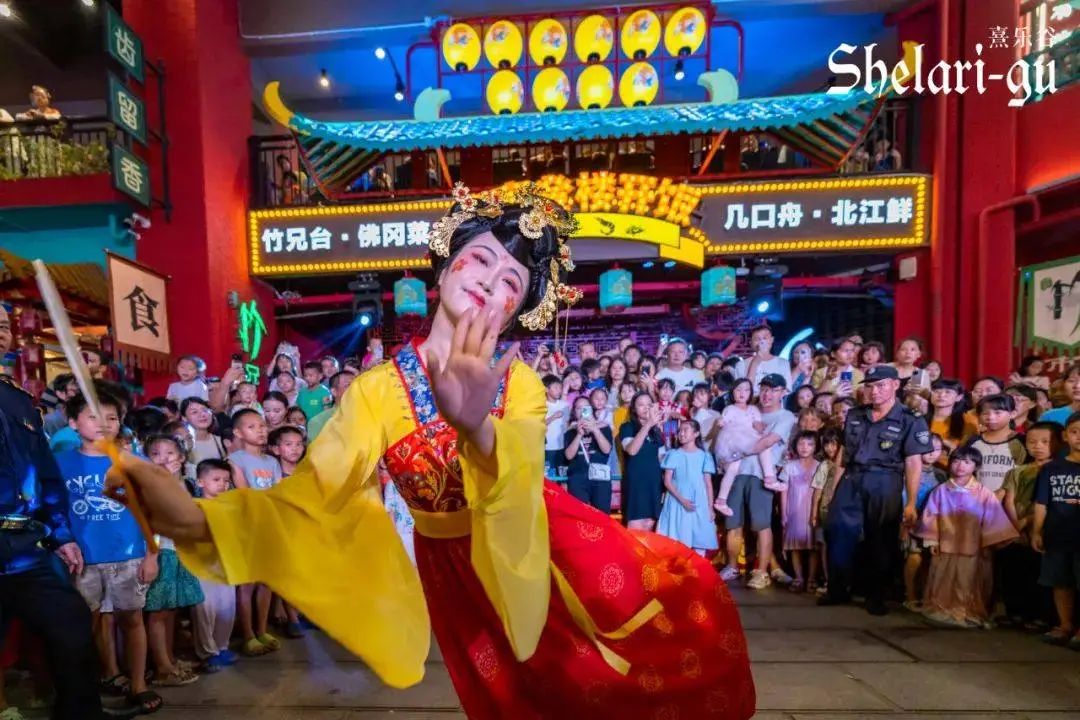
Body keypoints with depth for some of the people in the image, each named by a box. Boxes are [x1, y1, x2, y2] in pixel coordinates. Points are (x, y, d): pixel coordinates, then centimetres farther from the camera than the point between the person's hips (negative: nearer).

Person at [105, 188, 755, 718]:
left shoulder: (521, 384, -17)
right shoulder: (381, 388, -20)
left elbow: (519, 489, -35)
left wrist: (478, 426, -57)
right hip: (459, 566, -1)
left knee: (684, 596, 2)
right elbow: (312, 497, -26)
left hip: (539, 540, 2)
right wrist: (195, 519, -44)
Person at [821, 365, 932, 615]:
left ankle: (876, 597, 21)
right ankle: (838, 590, 16)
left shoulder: (911, 421, -2)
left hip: (884, 484, -3)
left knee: (881, 541, 6)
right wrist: (836, 484, 11)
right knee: (837, 533, 1)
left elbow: (913, 463, -5)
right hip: (850, 480, 4)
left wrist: (911, 503, -10)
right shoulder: (854, 415, 11)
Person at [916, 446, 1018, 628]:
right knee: (944, 586, 12)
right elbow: (930, 517, 1)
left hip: (973, 550, -1)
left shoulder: (984, 493, -4)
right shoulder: (941, 491, -2)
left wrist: (988, 544, -2)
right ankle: (942, 610, 25)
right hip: (945, 547, 1)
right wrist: (931, 541, 0)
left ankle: (970, 613, 22)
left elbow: (992, 521, -1)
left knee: (969, 587, 8)